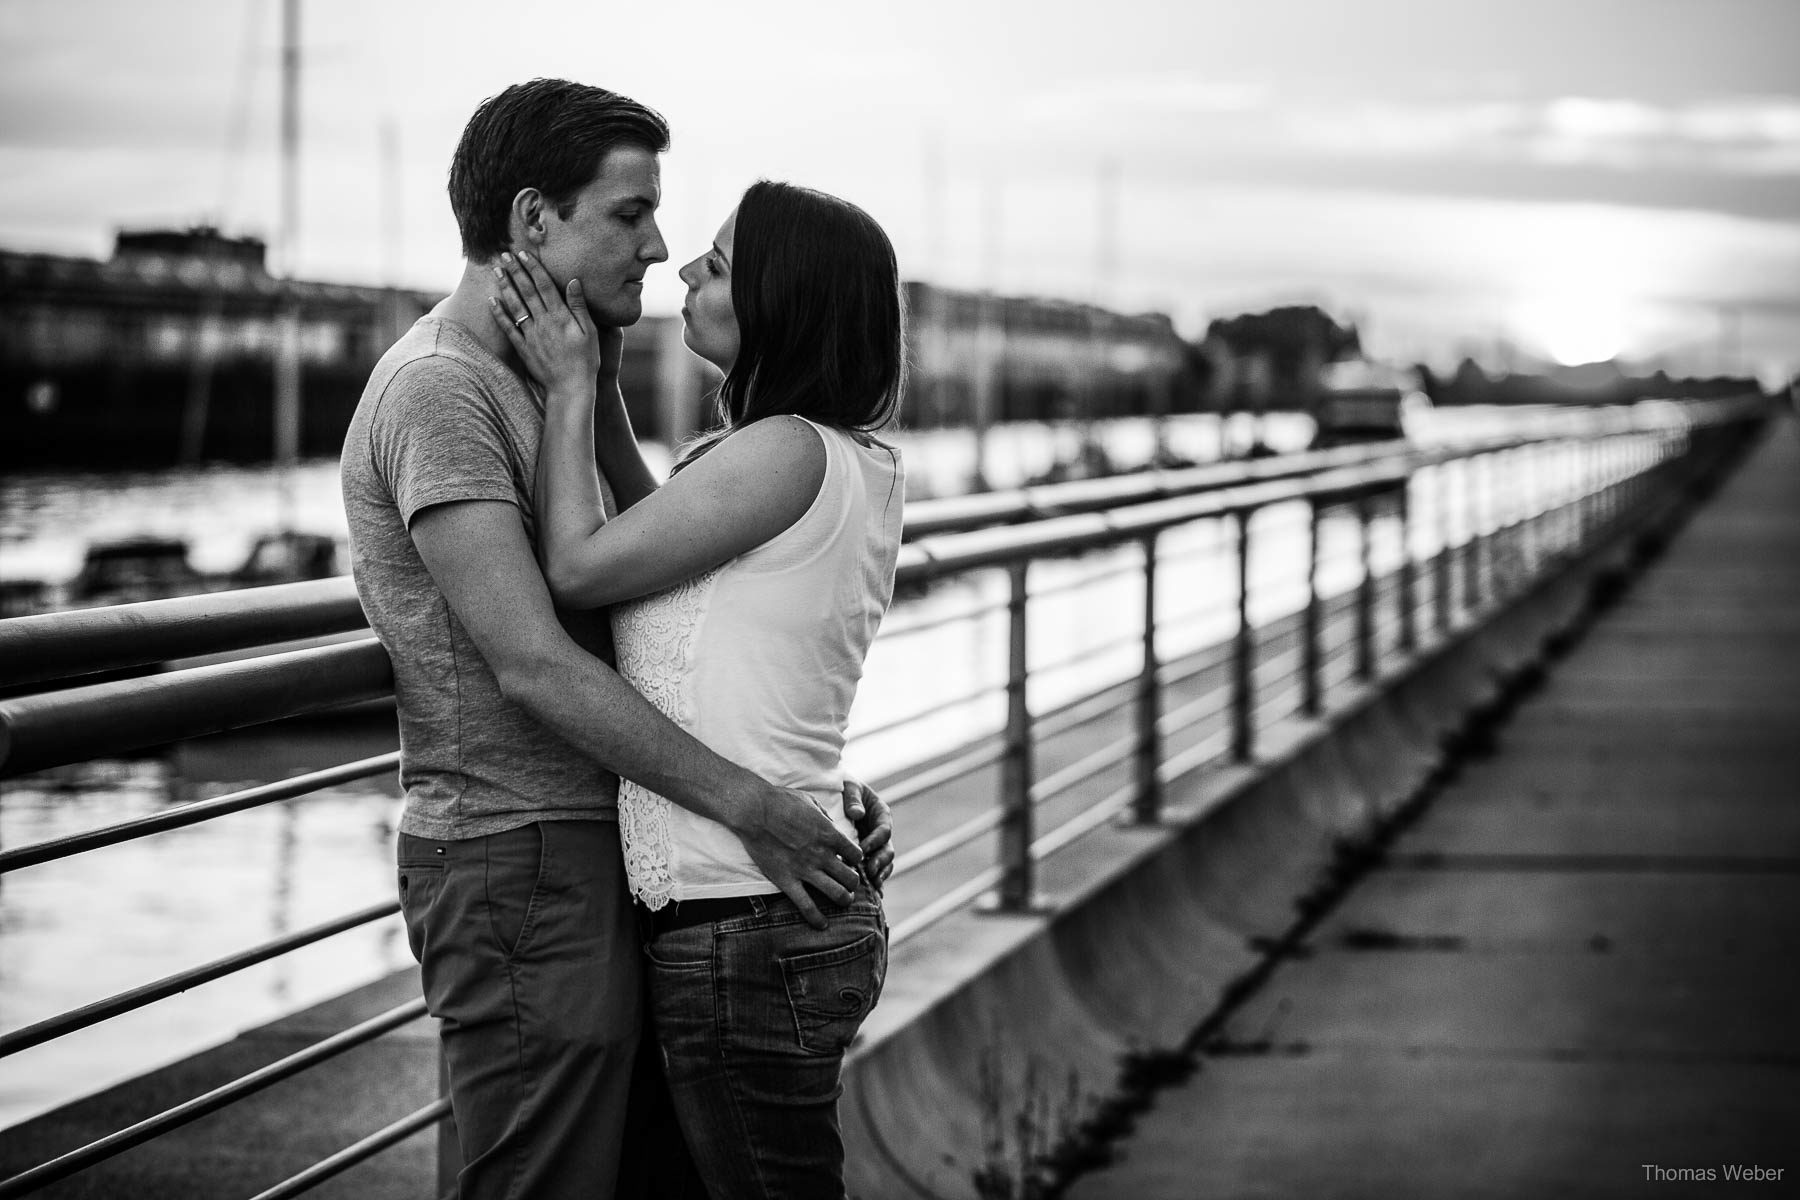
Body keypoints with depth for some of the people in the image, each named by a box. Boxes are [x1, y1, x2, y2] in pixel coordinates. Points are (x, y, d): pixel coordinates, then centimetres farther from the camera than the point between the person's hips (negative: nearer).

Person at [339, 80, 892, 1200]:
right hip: (523, 866, -10)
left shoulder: (547, 381, 17)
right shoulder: (439, 387, -14)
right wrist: (751, 804, -21)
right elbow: (533, 664, -22)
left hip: (591, 849, 10)